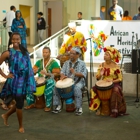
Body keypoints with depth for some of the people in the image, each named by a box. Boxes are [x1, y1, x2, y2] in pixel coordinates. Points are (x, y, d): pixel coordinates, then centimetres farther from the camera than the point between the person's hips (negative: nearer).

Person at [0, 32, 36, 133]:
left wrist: (30, 79, 8)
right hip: (15, 81, -5)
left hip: (24, 80, 5)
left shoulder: (24, 51, 6)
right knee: (20, 103, 1)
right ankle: (21, 126, 18)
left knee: (20, 102, 15)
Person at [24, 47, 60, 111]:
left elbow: (57, 73, -11)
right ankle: (31, 103, -12)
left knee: (49, 83, -40)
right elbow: (33, 71, 8)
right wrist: (34, 71, -18)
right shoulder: (39, 62, 12)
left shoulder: (54, 62, -4)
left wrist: (47, 74, -24)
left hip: (50, 80, -4)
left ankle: (48, 106, -29)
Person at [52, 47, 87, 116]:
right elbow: (62, 71, 6)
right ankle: (58, 106, -8)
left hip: (78, 81, -4)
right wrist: (62, 76, -19)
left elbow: (84, 75, -9)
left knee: (77, 88, -38)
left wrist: (75, 73, -25)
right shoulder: (66, 63, 14)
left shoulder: (82, 63, 1)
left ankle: (79, 107, -25)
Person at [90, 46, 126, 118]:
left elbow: (120, 79, -7)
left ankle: (114, 111, -24)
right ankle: (98, 107, -10)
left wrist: (112, 81, -22)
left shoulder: (116, 66, -9)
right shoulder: (102, 65, 2)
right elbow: (97, 78, 4)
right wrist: (100, 74, -19)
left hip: (114, 83, -3)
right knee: (94, 89, -25)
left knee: (116, 90, -36)